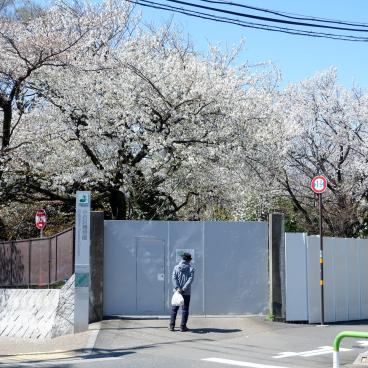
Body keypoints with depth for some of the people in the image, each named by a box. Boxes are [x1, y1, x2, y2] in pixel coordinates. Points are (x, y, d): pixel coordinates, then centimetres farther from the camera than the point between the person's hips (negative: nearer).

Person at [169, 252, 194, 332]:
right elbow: (190, 279, -14)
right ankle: (183, 327, 4)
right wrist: (184, 289, -17)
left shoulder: (176, 267, 3)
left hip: (177, 291, 2)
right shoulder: (191, 268, -2)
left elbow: (174, 278, -8)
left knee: (174, 309, 11)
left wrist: (177, 288, -15)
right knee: (185, 309, 5)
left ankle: (172, 326, 9)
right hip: (186, 292, -2)